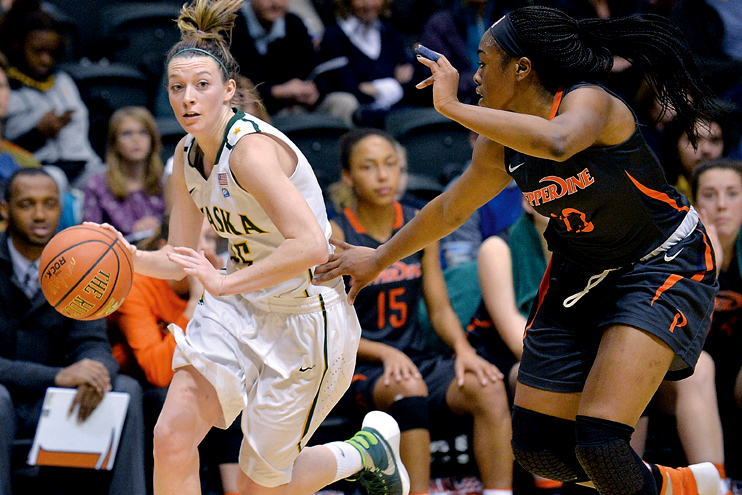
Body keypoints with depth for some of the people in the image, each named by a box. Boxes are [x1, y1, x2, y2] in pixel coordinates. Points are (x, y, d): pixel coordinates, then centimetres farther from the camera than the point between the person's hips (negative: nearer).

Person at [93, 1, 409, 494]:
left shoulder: (252, 147, -24)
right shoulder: (188, 155, 2)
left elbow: (312, 246, -34)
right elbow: (183, 258, 11)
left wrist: (224, 283, -32)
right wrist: (130, 257, -9)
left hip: (306, 319, -7)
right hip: (238, 311, 7)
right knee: (172, 439, -12)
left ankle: (369, 449, 29)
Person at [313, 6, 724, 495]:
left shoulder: (588, 102, -23)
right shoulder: (501, 149, -1)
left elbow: (556, 142, -48)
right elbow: (450, 209, 17)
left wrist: (452, 106, -40)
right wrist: (380, 258, 27)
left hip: (664, 268, -8)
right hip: (580, 273, 8)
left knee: (598, 441, -23)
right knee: (536, 446, 6)